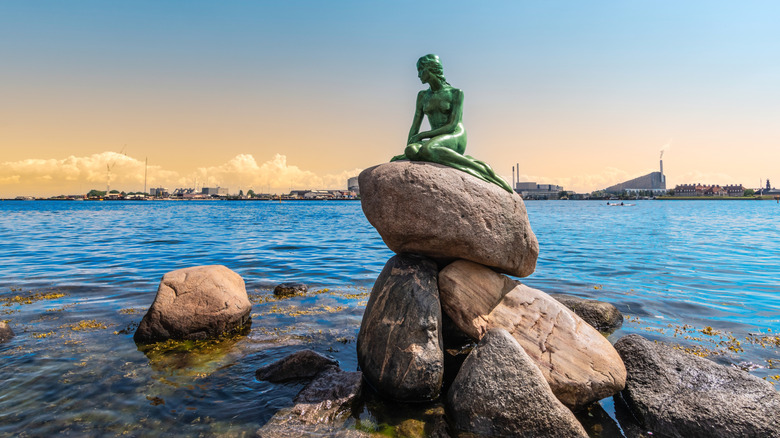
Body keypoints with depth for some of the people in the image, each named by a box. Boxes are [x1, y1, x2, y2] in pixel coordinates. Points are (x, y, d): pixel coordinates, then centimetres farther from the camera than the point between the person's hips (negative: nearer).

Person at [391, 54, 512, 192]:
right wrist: (407, 150, -2)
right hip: (437, 142, 5)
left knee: (426, 149, -40)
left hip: (456, 138, -5)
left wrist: (422, 135, -13)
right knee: (411, 151, -32)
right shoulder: (422, 96, 17)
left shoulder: (456, 93, 0)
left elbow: (452, 126, -9)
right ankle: (467, 160, -23)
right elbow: (415, 127, 12)